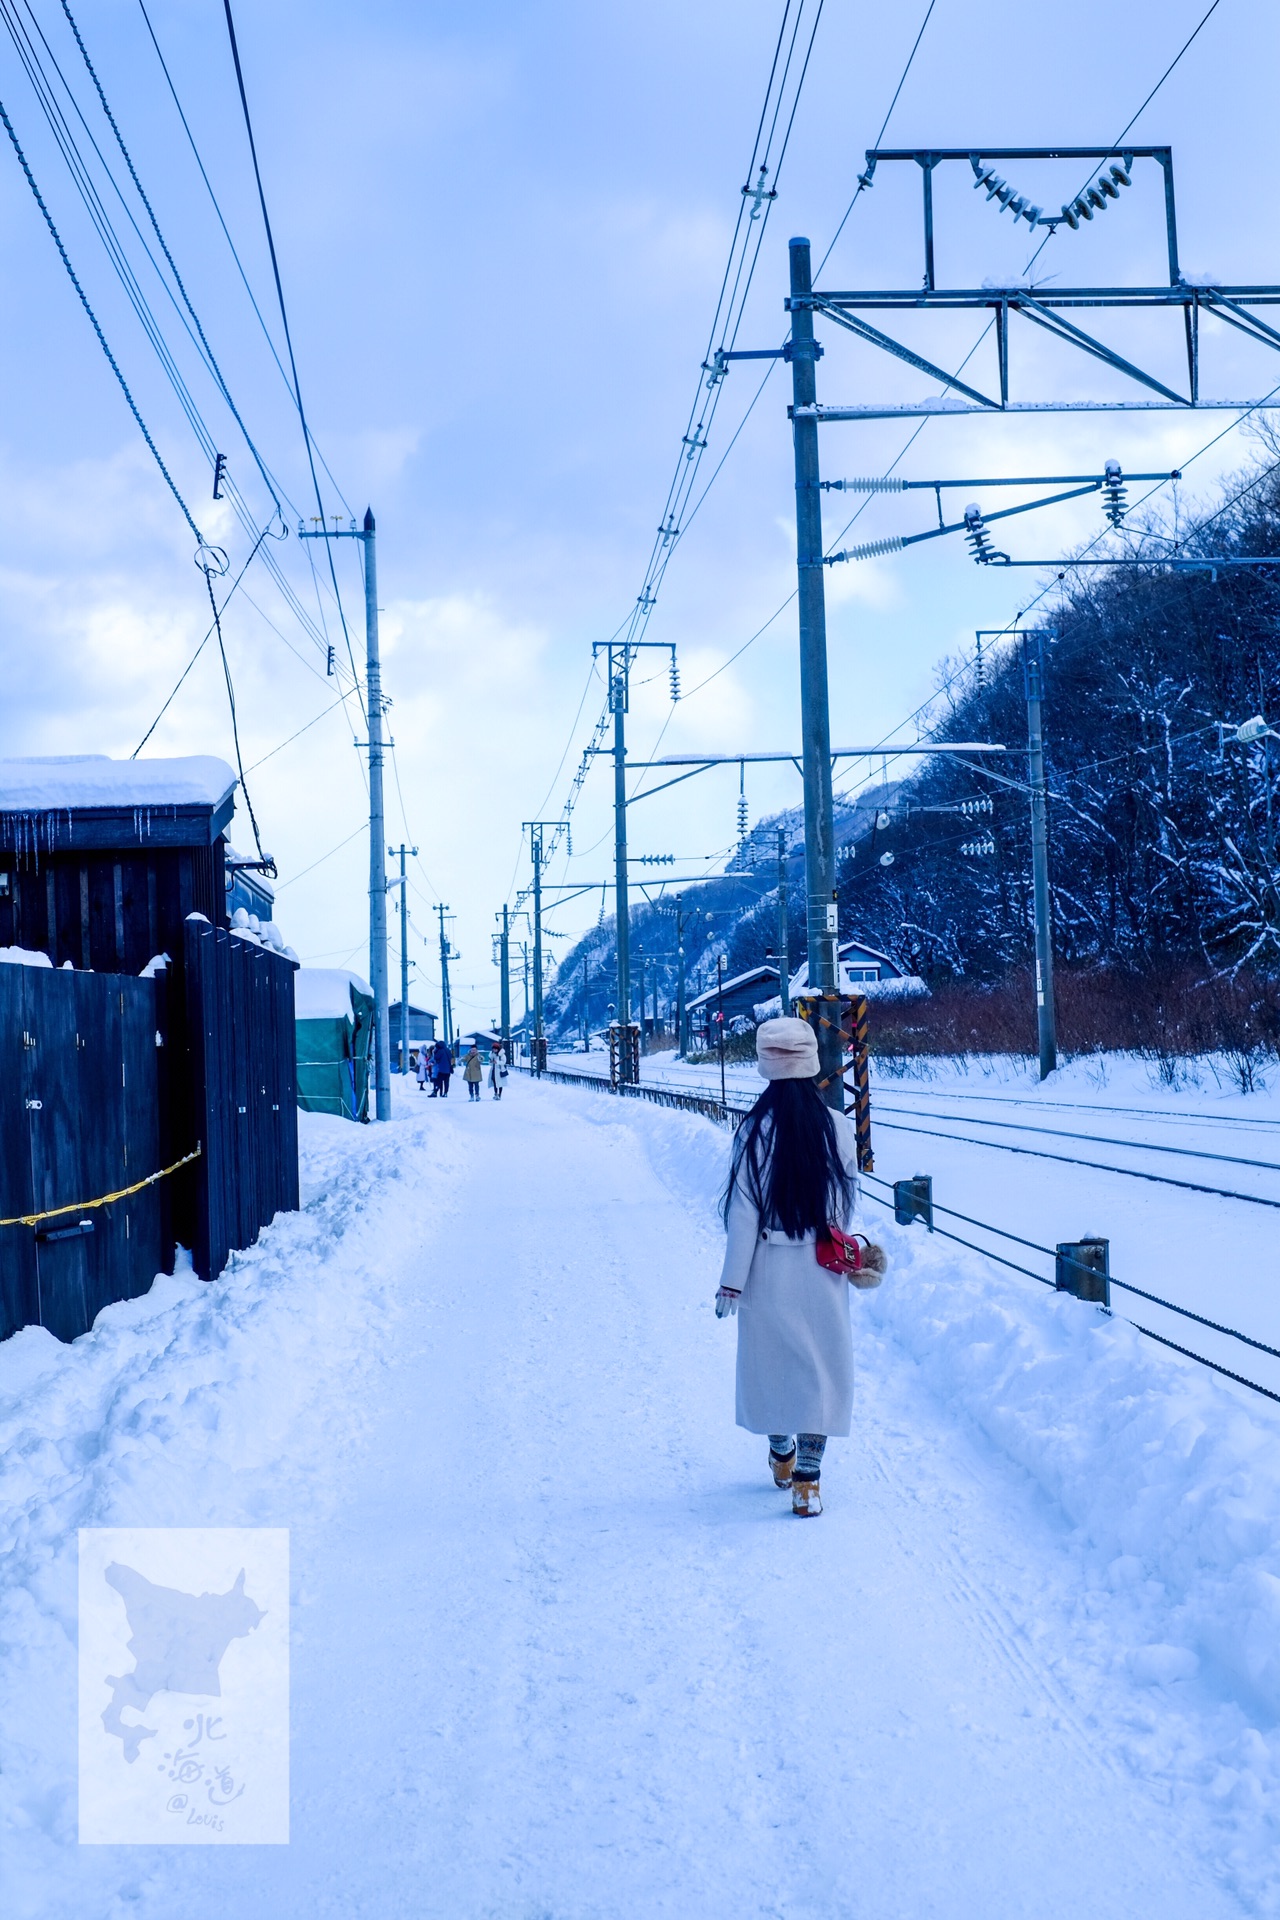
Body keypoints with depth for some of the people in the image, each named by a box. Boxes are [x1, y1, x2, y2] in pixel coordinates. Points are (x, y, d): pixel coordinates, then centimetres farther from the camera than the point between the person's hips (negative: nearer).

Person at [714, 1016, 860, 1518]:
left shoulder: (756, 1130, -14)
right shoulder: (839, 1128, -8)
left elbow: (744, 1212, -12)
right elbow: (848, 1202, 3)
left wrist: (732, 1282, -5)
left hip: (770, 1270, -1)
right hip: (823, 1271, 1)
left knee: (772, 1359, 18)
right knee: (822, 1364, 8)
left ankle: (782, 1455, 36)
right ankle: (807, 1477, 4)